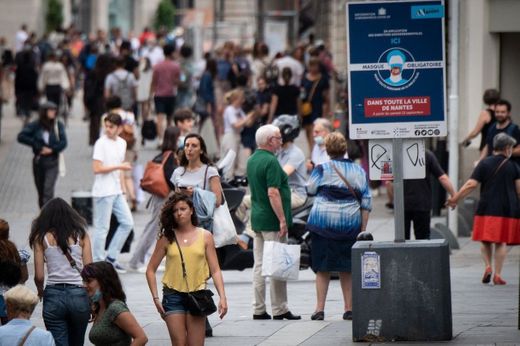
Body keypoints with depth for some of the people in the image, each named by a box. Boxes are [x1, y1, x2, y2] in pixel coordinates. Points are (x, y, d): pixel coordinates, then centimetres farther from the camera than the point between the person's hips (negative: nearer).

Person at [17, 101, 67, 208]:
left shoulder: (58, 125, 0)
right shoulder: (36, 125, -3)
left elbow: (63, 142, -3)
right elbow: (21, 137, -9)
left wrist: (52, 149, -18)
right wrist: (38, 146, -12)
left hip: (52, 162, -1)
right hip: (38, 161, 1)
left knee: (48, 191, -15)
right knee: (41, 191, 10)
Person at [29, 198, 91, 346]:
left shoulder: (42, 238, 2)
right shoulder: (81, 235, 5)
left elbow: (39, 276, -1)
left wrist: (40, 290, 21)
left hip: (54, 295, -1)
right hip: (79, 294, 1)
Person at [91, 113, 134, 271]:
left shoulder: (122, 143, 11)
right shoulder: (101, 143, -11)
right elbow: (97, 169, -18)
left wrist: (122, 189, 15)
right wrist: (120, 166, -17)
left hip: (116, 192, 8)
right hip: (103, 192, -8)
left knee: (127, 222, 7)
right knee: (102, 228, -3)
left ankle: (111, 257, 16)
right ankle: (97, 262, 5)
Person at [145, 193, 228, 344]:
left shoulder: (205, 236, 5)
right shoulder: (167, 238, 5)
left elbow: (215, 270, 2)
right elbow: (151, 270, 8)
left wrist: (222, 297, -10)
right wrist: (156, 298, -2)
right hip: (173, 295, 0)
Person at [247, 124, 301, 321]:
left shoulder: (252, 161, 13)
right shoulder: (271, 161, -16)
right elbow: (273, 193, -22)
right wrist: (282, 219, -20)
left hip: (257, 219, 9)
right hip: (272, 221, -9)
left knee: (259, 266, 8)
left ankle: (259, 310, 9)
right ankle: (279, 309, 1)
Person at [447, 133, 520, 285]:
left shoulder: (484, 164, 0)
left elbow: (471, 184, -6)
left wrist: (455, 199, -1)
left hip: (487, 208, 0)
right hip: (508, 209, 0)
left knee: (485, 241, 12)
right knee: (501, 242, 4)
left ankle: (488, 266, -6)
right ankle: (497, 274, 1)